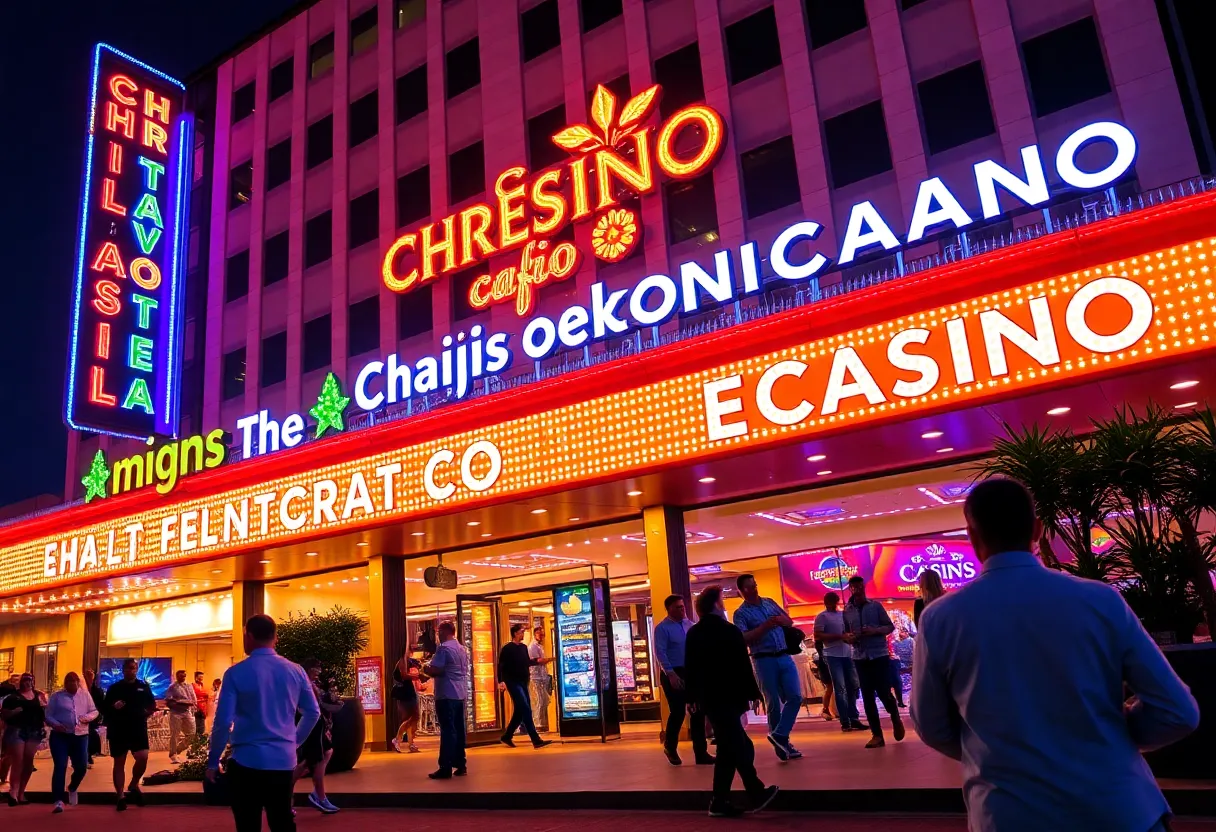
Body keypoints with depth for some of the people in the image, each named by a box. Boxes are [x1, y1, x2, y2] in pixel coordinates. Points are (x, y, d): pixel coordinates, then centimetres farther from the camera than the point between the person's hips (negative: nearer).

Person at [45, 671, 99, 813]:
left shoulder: (85, 695, 9)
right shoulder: (56, 696, 4)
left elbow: (94, 711, 10)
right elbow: (48, 715, 2)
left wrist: (86, 717, -12)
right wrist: (56, 724, -18)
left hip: (80, 736, 2)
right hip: (60, 735, -2)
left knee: (82, 767, 1)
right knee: (60, 767, -11)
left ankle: (72, 788, 32)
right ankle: (58, 801, -10)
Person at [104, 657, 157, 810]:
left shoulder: (143, 687, 7)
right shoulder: (114, 688, 4)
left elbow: (152, 705, 17)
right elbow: (104, 709, 3)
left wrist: (147, 713, -1)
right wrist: (113, 707, -17)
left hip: (138, 729, 0)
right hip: (118, 731, 0)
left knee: (142, 758, -13)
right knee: (119, 763, 5)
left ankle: (134, 785, 14)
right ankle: (120, 796, 12)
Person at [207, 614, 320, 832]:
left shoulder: (236, 673, -9)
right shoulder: (296, 671, 2)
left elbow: (223, 721, -11)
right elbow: (313, 713, 8)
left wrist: (213, 762, 0)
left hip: (247, 762, -3)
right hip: (284, 761, 3)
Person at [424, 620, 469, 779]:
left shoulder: (443, 648, -12)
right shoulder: (462, 649, 15)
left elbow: (435, 671, -19)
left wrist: (425, 669, 3)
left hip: (447, 695, -8)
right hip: (460, 694, 8)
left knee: (447, 730, -6)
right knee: (458, 729, 10)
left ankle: (446, 768, -5)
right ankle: (460, 765, 12)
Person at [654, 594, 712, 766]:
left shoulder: (690, 625, 9)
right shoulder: (662, 628, -7)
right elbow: (660, 652, -14)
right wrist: (671, 674, -22)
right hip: (673, 674, -5)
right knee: (677, 712, -1)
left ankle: (701, 753, 11)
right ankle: (670, 747, 24)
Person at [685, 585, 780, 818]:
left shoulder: (693, 633, 8)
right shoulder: (730, 632, -11)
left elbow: (689, 668, 10)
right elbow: (743, 667, -11)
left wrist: (692, 696, 15)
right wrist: (753, 693, -2)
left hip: (707, 698, 7)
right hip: (727, 698, -7)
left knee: (732, 746, 13)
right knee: (732, 749, -2)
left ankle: (757, 793, 17)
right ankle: (720, 802, -1)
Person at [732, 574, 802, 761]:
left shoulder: (770, 602, 12)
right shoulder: (740, 613, -5)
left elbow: (789, 621, 20)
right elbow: (744, 639, -17)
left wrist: (780, 620, -4)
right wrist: (766, 625, -21)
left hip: (785, 657, 5)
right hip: (764, 661, -5)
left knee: (795, 696, -6)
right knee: (773, 704, 3)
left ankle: (779, 735, 4)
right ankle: (781, 745, 15)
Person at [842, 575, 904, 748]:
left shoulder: (876, 606, 0)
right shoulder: (847, 611, 6)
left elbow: (890, 626, 1)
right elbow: (845, 634, 12)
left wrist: (875, 631, -16)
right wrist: (849, 637, -11)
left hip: (880, 655, -2)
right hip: (860, 658, 2)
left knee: (884, 693, -3)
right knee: (867, 697, 2)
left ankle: (896, 719, 29)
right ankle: (877, 735, 10)